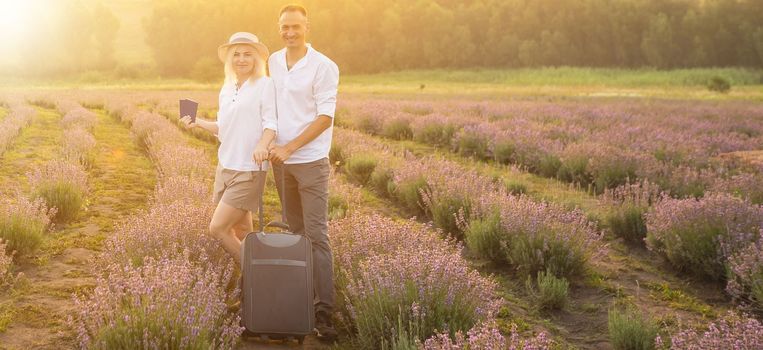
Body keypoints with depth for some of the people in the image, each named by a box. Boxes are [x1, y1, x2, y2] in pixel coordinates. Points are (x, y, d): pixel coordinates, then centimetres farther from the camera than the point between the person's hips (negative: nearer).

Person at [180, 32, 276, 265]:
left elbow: (271, 124, -13)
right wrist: (198, 123, 6)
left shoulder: (264, 84, -7)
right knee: (240, 232, 11)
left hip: (249, 170, -7)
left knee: (217, 228, -9)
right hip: (225, 166, 7)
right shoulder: (226, 90, 13)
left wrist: (262, 145, -31)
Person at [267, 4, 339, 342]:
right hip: (280, 160, 6)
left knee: (317, 235, -8)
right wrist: (270, 143, 8)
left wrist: (290, 147, -19)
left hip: (311, 161, -5)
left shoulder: (324, 67, -9)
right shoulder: (273, 62, 8)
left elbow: (325, 117, -14)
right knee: (295, 232, 12)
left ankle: (324, 311, -7)